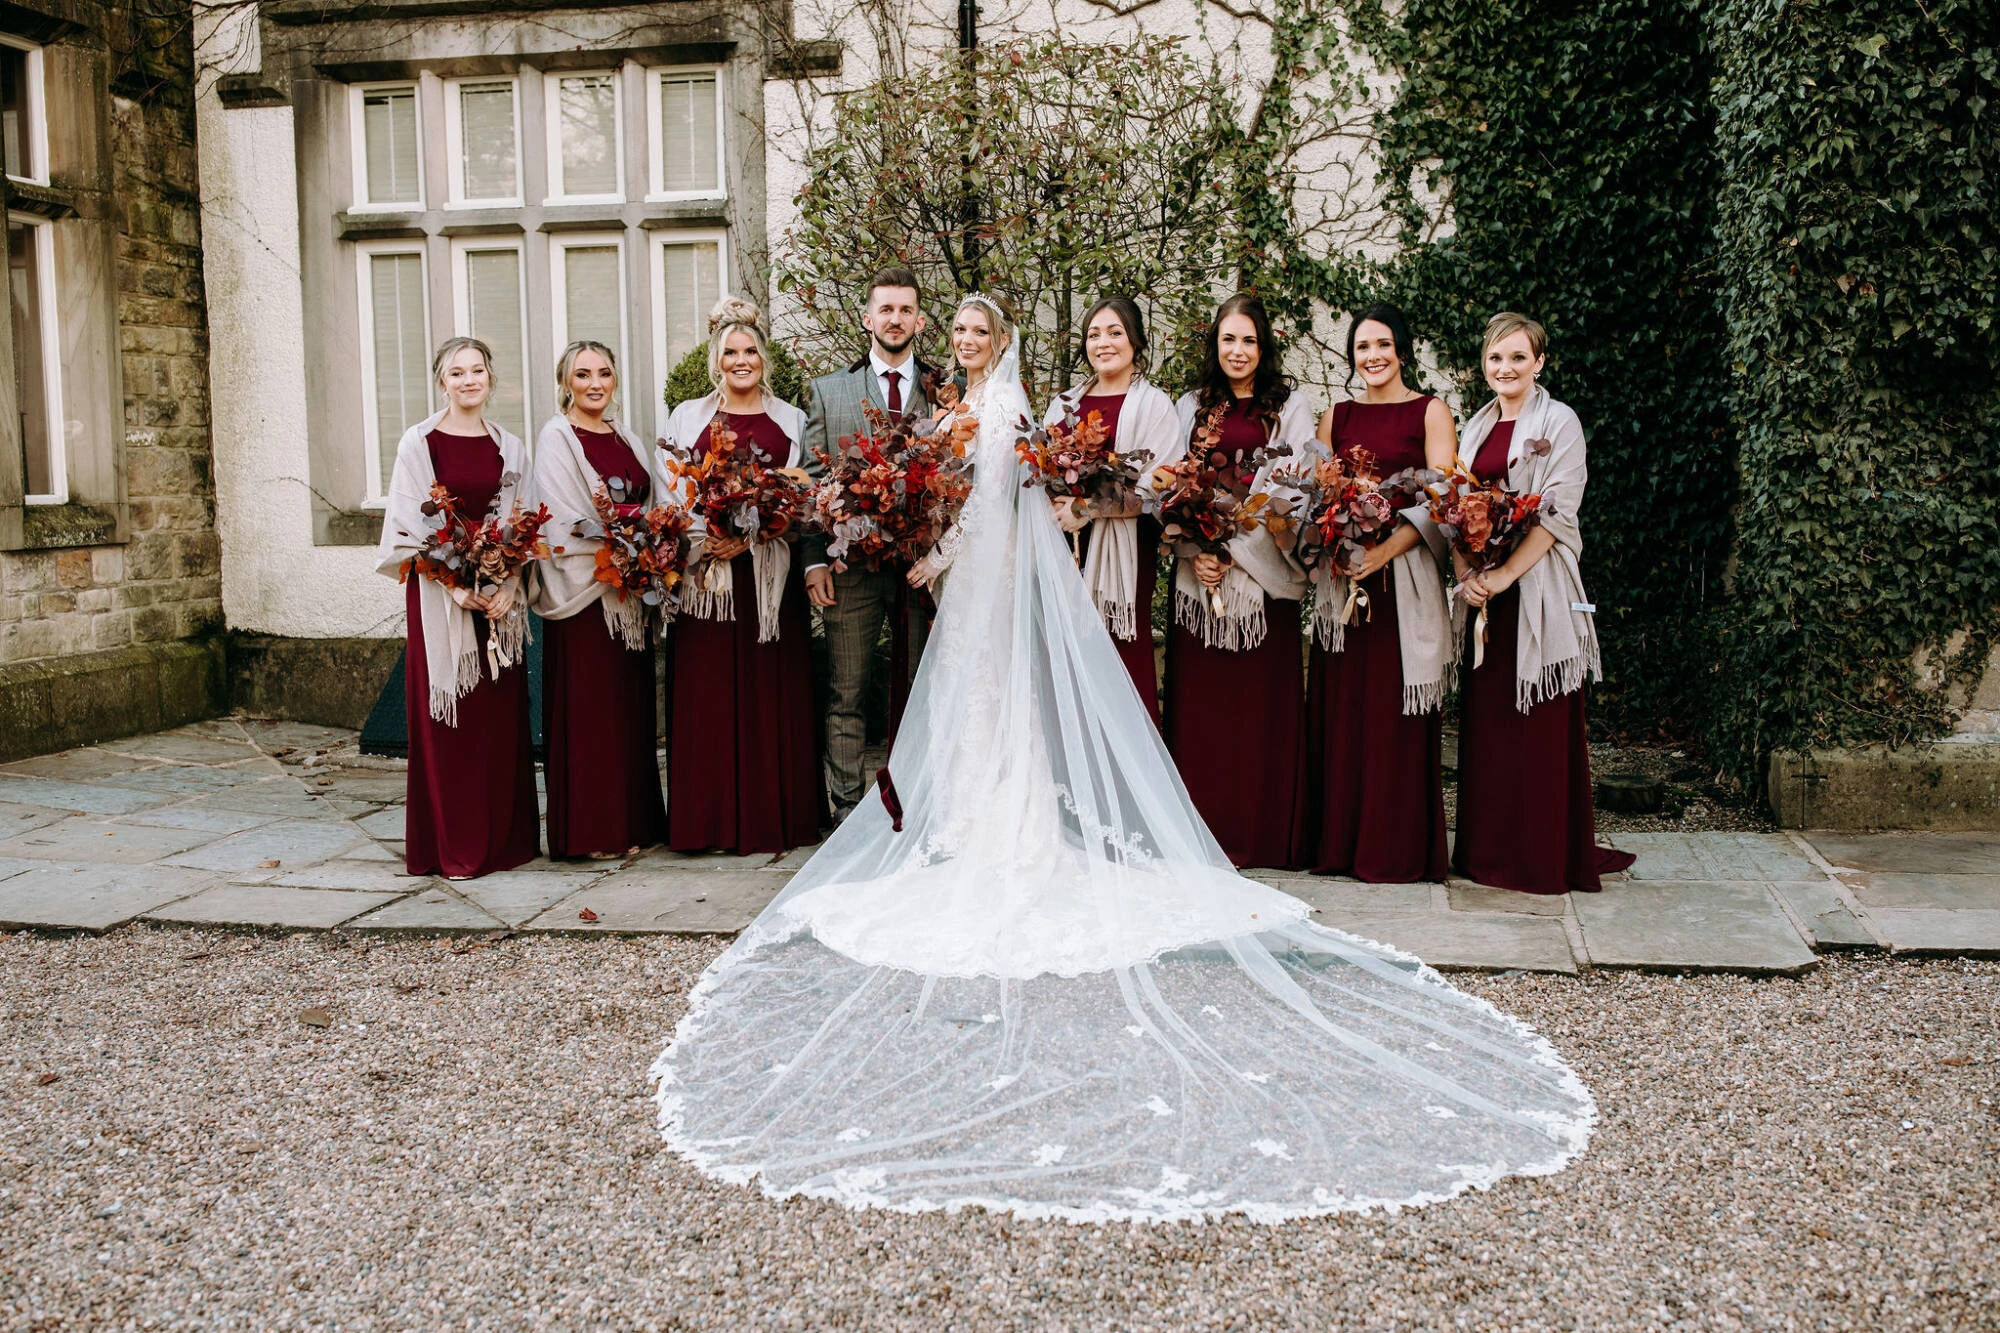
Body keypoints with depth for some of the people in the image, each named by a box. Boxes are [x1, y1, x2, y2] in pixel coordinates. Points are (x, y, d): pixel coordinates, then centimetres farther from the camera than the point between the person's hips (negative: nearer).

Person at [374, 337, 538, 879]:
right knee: (448, 719, -1)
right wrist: (455, 586, -15)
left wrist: (508, 589, -8)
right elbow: (409, 528, -5)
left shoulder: (509, 447, 10)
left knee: (501, 715, 5)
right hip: (438, 594, -3)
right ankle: (453, 845, 5)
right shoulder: (418, 443, 0)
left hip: (500, 596, 3)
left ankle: (504, 837, 14)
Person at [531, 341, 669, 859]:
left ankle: (635, 819, 17)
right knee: (588, 709, -4)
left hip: (631, 596, 7)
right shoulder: (555, 439, -3)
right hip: (584, 594, -6)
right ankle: (592, 830, 3)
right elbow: (567, 523, -11)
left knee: (632, 705, 9)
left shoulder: (627, 442, 16)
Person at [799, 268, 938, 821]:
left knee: (920, 693, 6)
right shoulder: (828, 391, 10)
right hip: (851, 564, 0)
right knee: (846, 696, 3)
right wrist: (814, 560, -4)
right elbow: (810, 480, 6)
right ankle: (847, 811, 11)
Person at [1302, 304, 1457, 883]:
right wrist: (1330, 549, -9)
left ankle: (1399, 849, 6)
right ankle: (1338, 842, 12)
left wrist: (1386, 549, -19)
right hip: (1341, 579, 4)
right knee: (1339, 708, 3)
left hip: (1405, 579, -3)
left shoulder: (1430, 412, 3)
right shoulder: (1336, 416, 15)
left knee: (1396, 711, -3)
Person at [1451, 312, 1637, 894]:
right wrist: (1465, 574, -7)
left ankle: (1548, 854, 5)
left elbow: (1558, 510, -11)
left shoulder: (1559, 423, -2)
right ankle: (1490, 848, 17)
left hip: (1537, 590, -5)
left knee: (1541, 723, -3)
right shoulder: (1476, 428, 15)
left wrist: (1506, 573, -19)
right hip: (1482, 592, 5)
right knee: (1485, 716, 7)